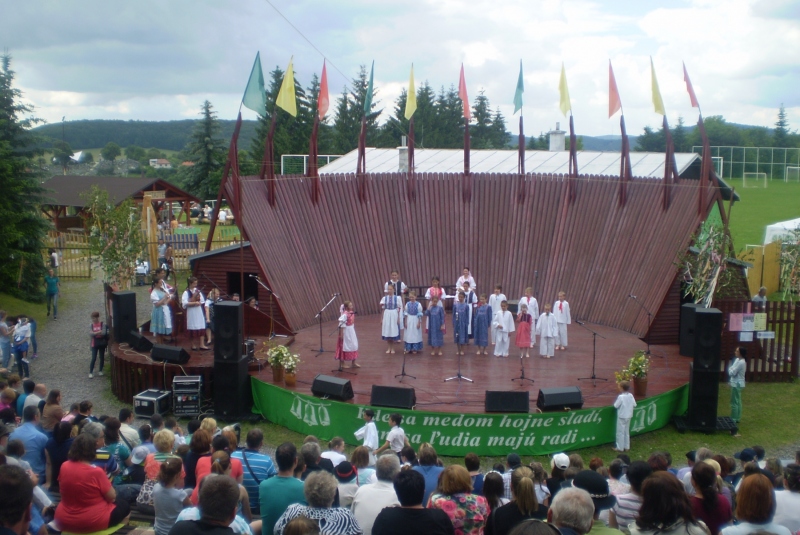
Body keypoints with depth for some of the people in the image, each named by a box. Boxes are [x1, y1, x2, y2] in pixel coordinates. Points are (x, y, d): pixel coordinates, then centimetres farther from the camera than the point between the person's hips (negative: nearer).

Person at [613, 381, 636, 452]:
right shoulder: (631, 395, -4)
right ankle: (626, 447, 24)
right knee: (626, 431, 17)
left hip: (621, 416, -6)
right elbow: (634, 405, 1)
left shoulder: (621, 397, -23)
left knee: (620, 432, 3)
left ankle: (620, 447, 8)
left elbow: (616, 406, -17)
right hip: (628, 416, 6)